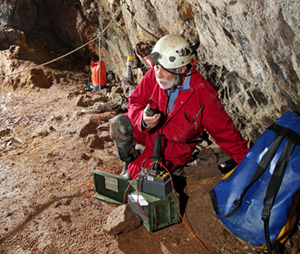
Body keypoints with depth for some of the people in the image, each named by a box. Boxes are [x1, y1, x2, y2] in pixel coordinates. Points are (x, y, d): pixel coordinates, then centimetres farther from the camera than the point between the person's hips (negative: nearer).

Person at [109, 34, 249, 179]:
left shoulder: (203, 94, -27)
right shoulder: (153, 75, -18)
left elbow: (224, 131, -17)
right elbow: (135, 102, -6)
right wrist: (143, 118, -30)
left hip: (174, 146, -3)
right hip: (147, 132, 4)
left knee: (134, 174, -20)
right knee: (118, 124, -22)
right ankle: (131, 158, 7)